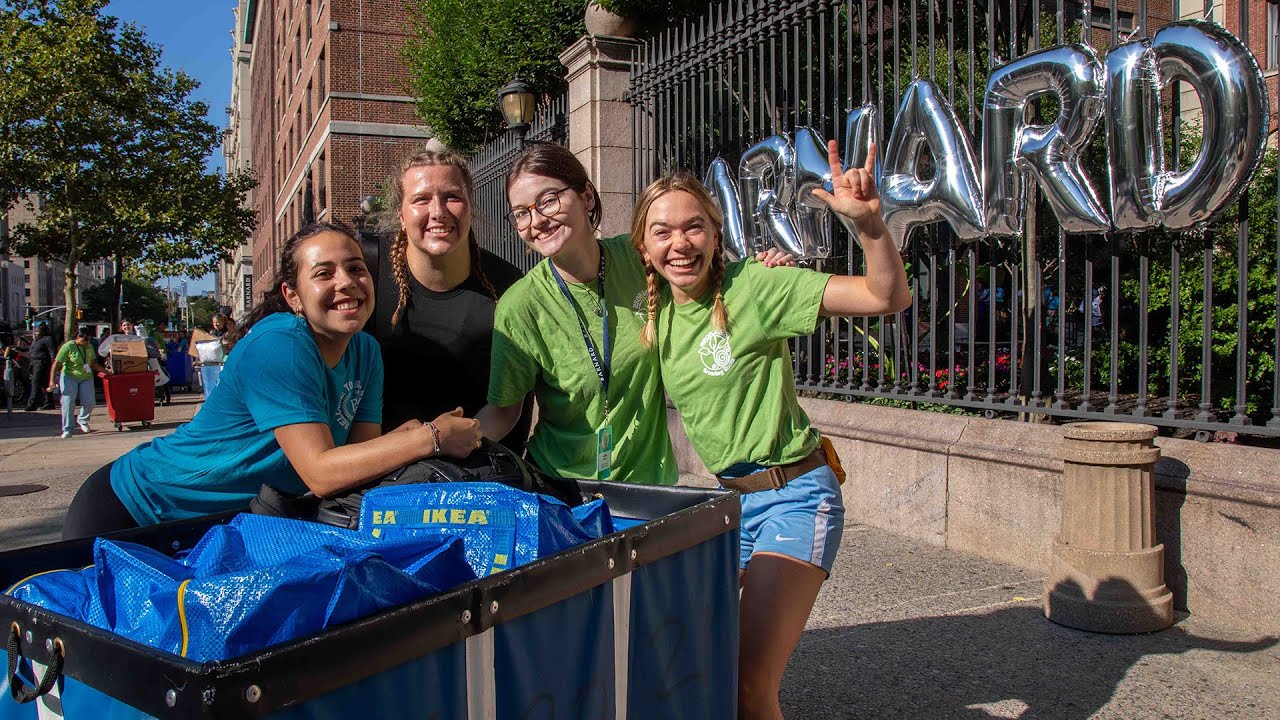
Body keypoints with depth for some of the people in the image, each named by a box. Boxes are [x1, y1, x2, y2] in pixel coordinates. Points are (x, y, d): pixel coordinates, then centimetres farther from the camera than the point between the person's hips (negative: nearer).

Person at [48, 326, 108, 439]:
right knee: (68, 403, -8)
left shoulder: (89, 347, 6)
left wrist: (105, 371, 7)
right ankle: (66, 430, -2)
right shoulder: (68, 347, -11)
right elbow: (56, 364, -10)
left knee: (89, 403, 0)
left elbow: (93, 363, 16)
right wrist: (52, 381, -15)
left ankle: (82, 420, 31)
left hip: (86, 378, 5)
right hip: (70, 377, -5)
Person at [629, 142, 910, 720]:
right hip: (728, 497, 6)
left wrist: (868, 221, -36)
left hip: (795, 494, -6)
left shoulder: (753, 287, -15)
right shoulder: (654, 309, 3)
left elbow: (890, 297, -20)